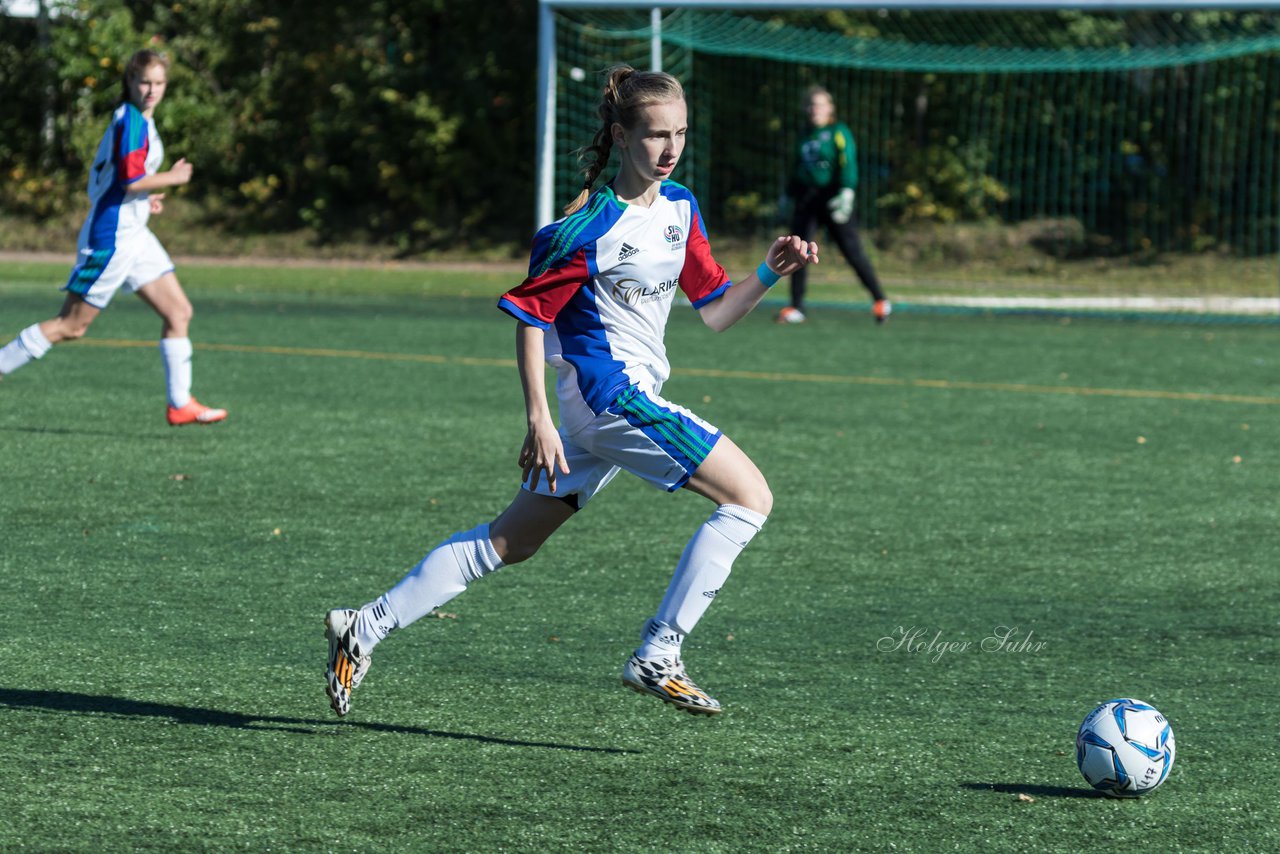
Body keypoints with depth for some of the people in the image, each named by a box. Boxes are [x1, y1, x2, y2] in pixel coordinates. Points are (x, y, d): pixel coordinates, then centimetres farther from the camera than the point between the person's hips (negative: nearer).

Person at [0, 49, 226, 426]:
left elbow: (112, 176, 23)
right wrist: (172, 177, -11)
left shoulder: (139, 120, 14)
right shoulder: (132, 121, -16)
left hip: (133, 235, 10)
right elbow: (131, 180, -25)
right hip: (112, 237, -10)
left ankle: (181, 403, 7)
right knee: (71, 325, -4)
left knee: (179, 311, 5)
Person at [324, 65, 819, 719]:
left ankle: (366, 627, 16)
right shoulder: (590, 227, -15)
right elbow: (530, 315, -11)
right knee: (750, 497, -12)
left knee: (511, 541, 13)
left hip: (632, 395, 9)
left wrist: (770, 273, -1)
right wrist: (539, 420, -16)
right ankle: (657, 658, -12)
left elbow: (713, 311, 15)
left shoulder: (678, 206, 10)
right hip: (610, 390, -9)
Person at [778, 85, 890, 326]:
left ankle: (880, 301, 7)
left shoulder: (839, 132, -1)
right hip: (806, 197, 6)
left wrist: (846, 192, -23)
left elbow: (848, 163, -11)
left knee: (852, 251, -5)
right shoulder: (806, 136, 18)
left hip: (831, 196, -6)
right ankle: (796, 308, -1)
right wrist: (789, 195, 25)